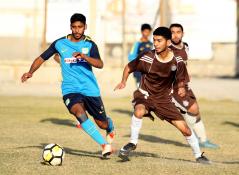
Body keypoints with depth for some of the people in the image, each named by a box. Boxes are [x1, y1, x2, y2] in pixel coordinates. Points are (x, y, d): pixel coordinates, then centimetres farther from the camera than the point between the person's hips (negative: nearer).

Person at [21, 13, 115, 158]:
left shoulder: (90, 45, -1)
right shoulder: (60, 44, 2)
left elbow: (100, 64, -15)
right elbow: (42, 58, 11)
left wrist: (84, 56, -31)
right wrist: (30, 72, -5)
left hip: (90, 89, 1)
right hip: (70, 90, 0)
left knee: (103, 124, 9)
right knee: (80, 113, -31)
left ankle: (111, 127, 50)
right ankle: (105, 145, -26)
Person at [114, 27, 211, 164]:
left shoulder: (177, 62, -12)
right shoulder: (147, 58, -18)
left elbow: (181, 80, 2)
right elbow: (129, 67, -2)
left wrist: (181, 88, -20)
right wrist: (124, 81, -19)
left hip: (164, 99, 2)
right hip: (145, 95, -2)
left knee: (185, 128, -2)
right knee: (139, 111, -37)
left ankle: (198, 155, 21)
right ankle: (133, 143, -16)